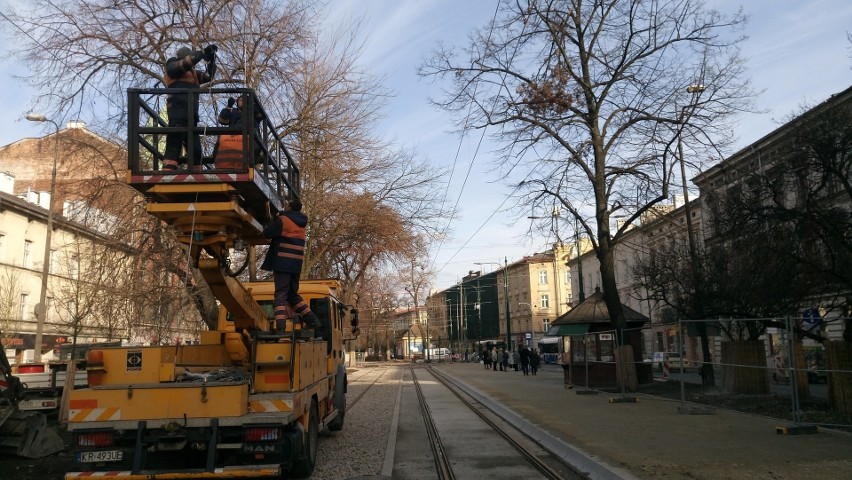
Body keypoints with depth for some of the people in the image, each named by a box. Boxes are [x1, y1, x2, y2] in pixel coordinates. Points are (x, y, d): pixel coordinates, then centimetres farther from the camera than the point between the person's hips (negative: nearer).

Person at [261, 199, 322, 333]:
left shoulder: (282, 220, -7)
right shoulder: (300, 223, 16)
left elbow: (267, 233, -9)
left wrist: (271, 223, 11)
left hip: (282, 262, -7)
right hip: (296, 264, 7)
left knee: (281, 294, -7)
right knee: (293, 294, 18)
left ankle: (280, 325, -18)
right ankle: (312, 320, 13)